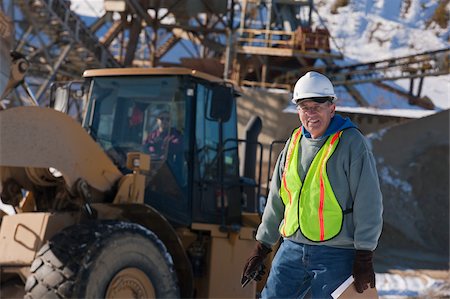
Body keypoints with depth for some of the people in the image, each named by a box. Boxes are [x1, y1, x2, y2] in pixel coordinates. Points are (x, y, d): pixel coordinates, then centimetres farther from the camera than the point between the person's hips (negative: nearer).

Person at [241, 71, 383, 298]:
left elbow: (368, 203, -10)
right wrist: (261, 249, 17)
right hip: (292, 250, 6)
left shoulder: (352, 143, -8)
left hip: (336, 254, -6)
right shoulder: (294, 143, 11)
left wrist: (364, 257, -13)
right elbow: (276, 200, 18)